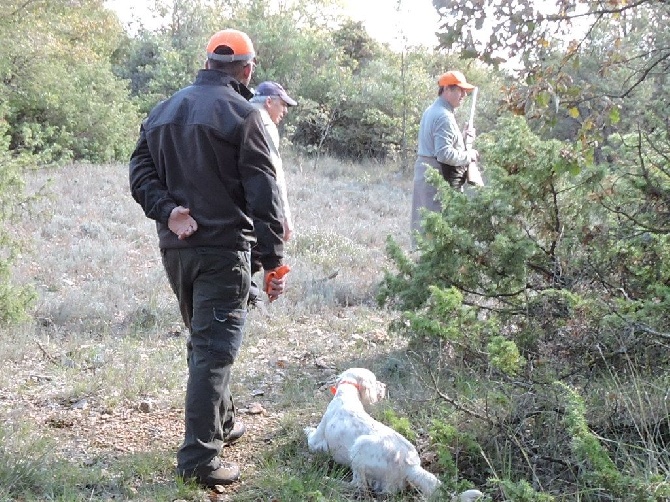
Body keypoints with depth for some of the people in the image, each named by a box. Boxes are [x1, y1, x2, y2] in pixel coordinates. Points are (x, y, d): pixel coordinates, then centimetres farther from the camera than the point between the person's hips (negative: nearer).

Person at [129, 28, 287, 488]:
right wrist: (274, 261, -10)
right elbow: (264, 195, -12)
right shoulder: (242, 114, -9)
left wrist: (168, 211, -8)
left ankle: (222, 423, 35)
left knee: (203, 340, 21)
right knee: (214, 349, -5)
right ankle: (199, 458, -6)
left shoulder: (164, 110, 13)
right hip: (223, 248, -7)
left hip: (175, 247, 7)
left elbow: (141, 173, 5)